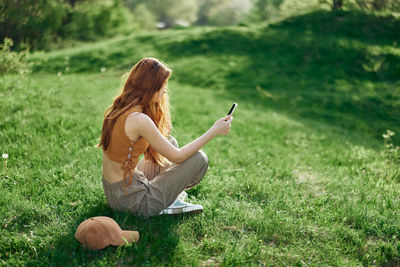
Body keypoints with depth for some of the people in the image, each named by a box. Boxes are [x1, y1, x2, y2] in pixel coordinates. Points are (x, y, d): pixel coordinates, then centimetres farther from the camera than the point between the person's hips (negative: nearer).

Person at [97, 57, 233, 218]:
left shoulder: (117, 108, 3)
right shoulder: (139, 120, -25)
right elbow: (176, 156, -15)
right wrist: (214, 131, -10)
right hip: (129, 198, -9)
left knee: (170, 141, 21)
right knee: (199, 159, -9)